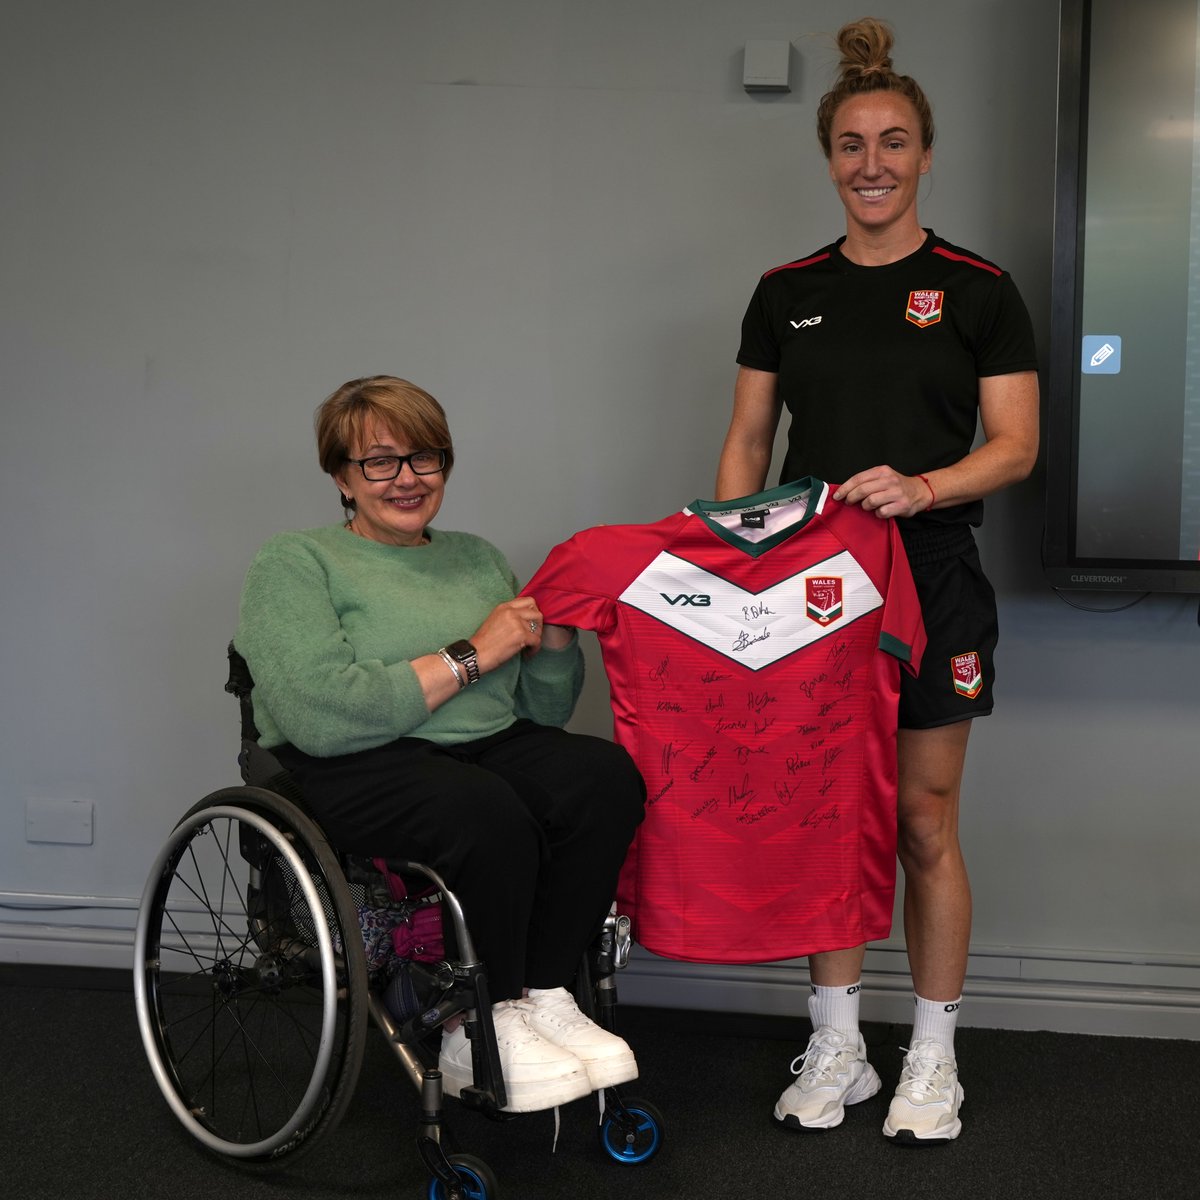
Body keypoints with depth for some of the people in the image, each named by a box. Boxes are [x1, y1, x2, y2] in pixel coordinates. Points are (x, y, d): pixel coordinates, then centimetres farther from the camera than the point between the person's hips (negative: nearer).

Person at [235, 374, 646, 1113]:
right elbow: (316, 714, -16)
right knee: (489, 815, -35)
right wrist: (470, 656, -12)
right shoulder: (295, 566, 3)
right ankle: (478, 1037, -17)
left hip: (491, 749, 6)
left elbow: (546, 711, 19)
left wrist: (556, 633, -3)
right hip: (355, 772, -5)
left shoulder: (477, 558, 22)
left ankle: (544, 997, -16)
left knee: (605, 773, -25)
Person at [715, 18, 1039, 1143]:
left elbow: (1015, 445, -5)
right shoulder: (786, 291, 8)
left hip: (931, 575, -3)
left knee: (922, 823, 3)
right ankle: (834, 1047, 21)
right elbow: (747, 440, 10)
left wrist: (921, 484, -23)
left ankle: (932, 1057, 19)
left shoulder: (977, 289, -1)